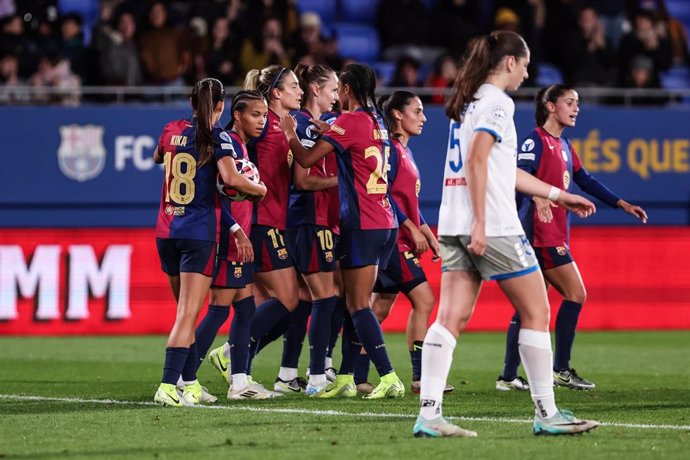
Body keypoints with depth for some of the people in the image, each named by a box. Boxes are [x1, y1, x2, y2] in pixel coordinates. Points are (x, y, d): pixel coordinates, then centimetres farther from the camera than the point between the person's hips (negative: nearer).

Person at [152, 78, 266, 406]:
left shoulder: (172, 130, 7)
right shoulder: (217, 138, -8)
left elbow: (157, 158, 29)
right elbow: (230, 177, -24)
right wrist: (260, 189, -7)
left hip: (166, 231, 6)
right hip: (199, 232, -6)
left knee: (185, 311, 17)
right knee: (188, 314, -9)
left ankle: (190, 384, 20)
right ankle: (168, 386, -20)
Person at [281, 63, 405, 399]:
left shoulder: (349, 122, -11)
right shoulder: (376, 122, 14)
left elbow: (306, 159, -14)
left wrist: (290, 133, 3)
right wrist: (327, 130, 20)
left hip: (362, 225, -8)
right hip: (385, 223, 8)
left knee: (358, 306, -7)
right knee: (356, 304, 12)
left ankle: (389, 378, -15)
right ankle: (345, 378, 14)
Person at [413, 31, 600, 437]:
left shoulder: (470, 102, 20)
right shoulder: (497, 102, -7)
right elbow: (477, 162, -17)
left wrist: (559, 196, 32)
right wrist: (479, 223, -20)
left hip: (454, 226, 9)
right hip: (492, 227, -9)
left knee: (451, 318, 1)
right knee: (536, 312, 3)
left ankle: (429, 414, -10)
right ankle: (547, 414, 7)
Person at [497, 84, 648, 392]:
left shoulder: (563, 146, 18)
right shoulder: (536, 141, -9)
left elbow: (585, 181, 25)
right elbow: (520, 173, -25)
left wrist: (622, 204, 23)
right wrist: (537, 195, -44)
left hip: (555, 236, 9)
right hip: (542, 234, -9)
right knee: (576, 294, -7)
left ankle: (508, 377, 7)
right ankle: (561, 369, -1)